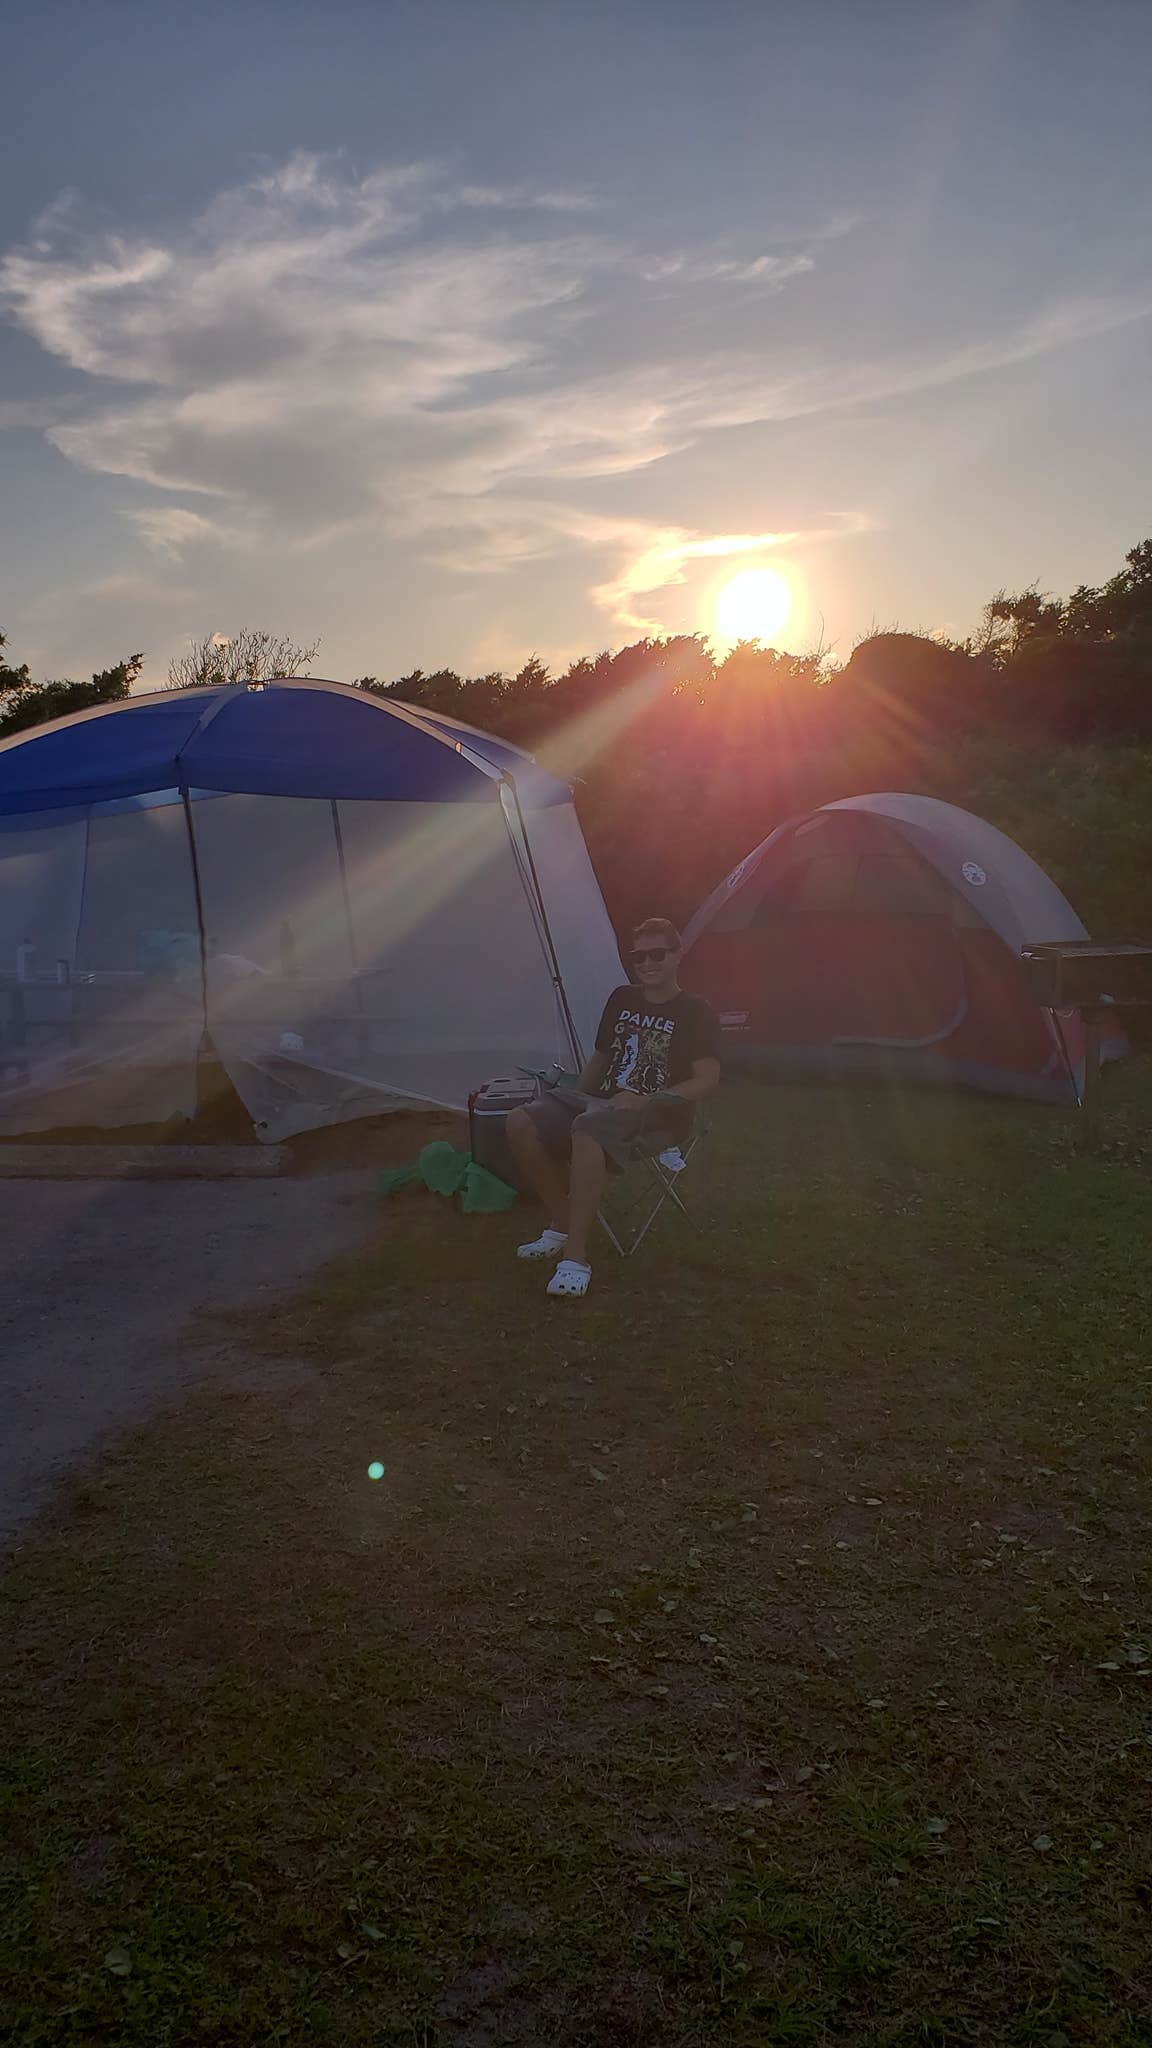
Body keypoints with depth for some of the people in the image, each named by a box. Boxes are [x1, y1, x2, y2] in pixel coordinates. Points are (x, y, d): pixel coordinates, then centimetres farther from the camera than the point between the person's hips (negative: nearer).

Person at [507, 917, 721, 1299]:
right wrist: (574, 1099, 8)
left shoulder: (695, 1012, -2)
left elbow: (706, 1079, -12)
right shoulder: (622, 1000, 17)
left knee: (587, 1132, -40)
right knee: (521, 1124, -17)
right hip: (602, 1102, 7)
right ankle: (561, 1223, -1)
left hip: (658, 1115, -7)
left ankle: (576, 1256, -36)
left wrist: (645, 1100, -21)